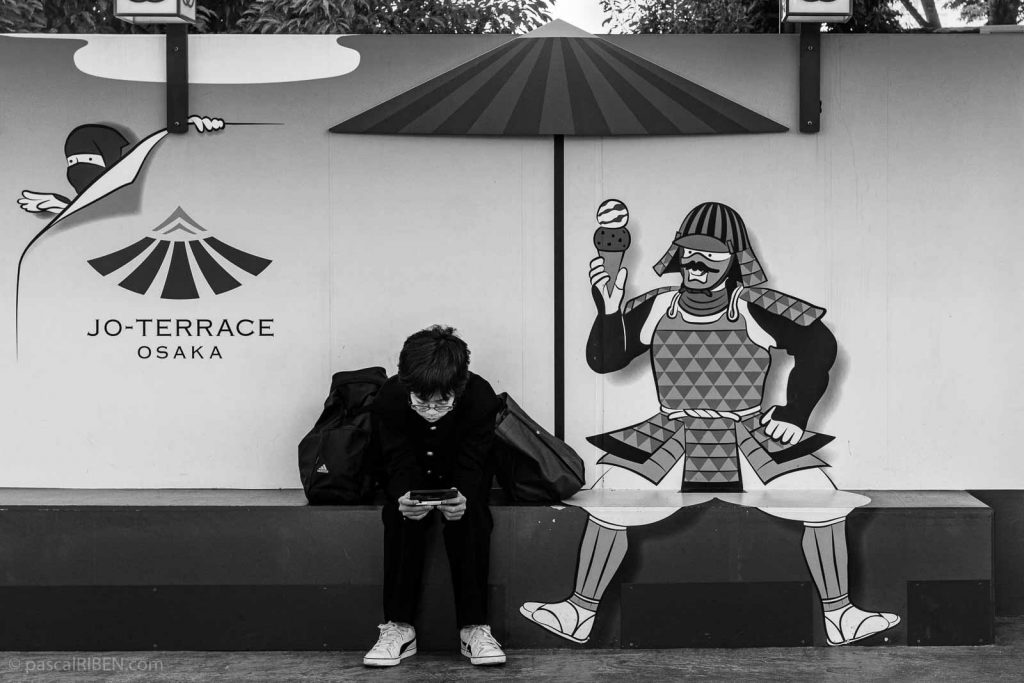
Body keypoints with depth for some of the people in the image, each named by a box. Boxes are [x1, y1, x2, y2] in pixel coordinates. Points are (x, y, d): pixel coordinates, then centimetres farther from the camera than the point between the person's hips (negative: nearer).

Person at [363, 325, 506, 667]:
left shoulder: (481, 397, -29)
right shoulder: (389, 398, -27)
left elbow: (471, 463, -25)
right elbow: (399, 462, -22)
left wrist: (463, 497, -48)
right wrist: (403, 496, -46)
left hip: (461, 483, -1)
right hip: (412, 481, 1)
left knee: (470, 517, -32)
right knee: (400, 516, -31)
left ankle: (474, 627, -26)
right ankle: (398, 627, -24)